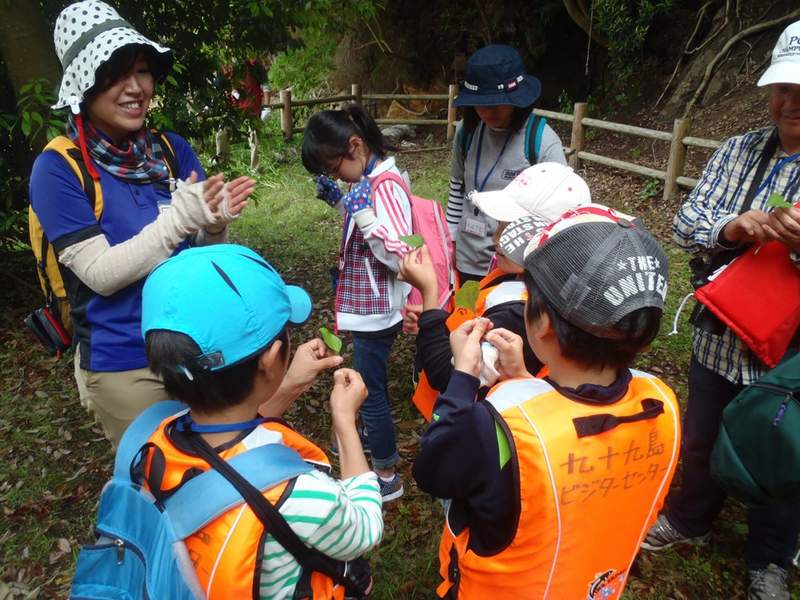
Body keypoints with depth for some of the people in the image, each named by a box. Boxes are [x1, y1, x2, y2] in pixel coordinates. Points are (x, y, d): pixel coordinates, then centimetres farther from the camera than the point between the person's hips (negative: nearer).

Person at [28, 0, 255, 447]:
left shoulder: (173, 149, -2)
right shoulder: (58, 168, -13)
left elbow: (203, 251, 2)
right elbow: (101, 273, -19)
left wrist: (216, 223, -21)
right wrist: (180, 216, -29)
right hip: (124, 364, -3)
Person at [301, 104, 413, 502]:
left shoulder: (387, 187, -24)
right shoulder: (370, 179, 4)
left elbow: (400, 256, -28)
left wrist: (363, 213, -33)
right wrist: (338, 201, 5)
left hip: (376, 312, -9)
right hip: (369, 307, 9)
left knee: (370, 389, 5)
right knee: (371, 382, 26)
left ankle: (387, 476, 22)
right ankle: (376, 441, 49)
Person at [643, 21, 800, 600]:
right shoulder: (739, 150, 1)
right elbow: (687, 221, -4)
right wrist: (733, 227, -25)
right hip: (720, 337, 3)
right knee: (702, 441, 21)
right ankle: (690, 520, 48)